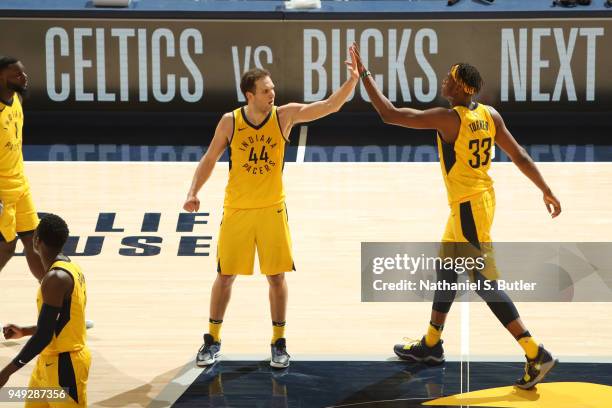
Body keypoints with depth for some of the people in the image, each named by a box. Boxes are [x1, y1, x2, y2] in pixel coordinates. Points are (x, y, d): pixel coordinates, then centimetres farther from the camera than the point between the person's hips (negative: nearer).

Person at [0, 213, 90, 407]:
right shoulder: (69, 269, 7)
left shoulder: (55, 279, -24)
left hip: (64, 365, -10)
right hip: (52, 361, 10)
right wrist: (24, 331, 22)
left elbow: (44, 336, -25)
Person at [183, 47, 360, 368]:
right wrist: (193, 192, -9)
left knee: (277, 276, 3)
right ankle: (213, 339, 21)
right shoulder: (230, 122, -10)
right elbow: (210, 159, 1)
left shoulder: (284, 116, -9)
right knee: (225, 275, 7)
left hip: (272, 209, 0)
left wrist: (351, 81, -30)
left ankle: (279, 342, 15)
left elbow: (329, 106, -16)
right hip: (236, 210, 0)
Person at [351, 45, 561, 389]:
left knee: (485, 283, -6)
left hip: (468, 206, -9)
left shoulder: (448, 118, -20)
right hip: (480, 199, 9)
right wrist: (547, 191, 12)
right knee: (446, 268, 22)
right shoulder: (490, 114, 2)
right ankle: (431, 345, 36)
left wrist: (365, 74, -11)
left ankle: (537, 355, -9)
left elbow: (390, 114, -18)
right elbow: (520, 155, 4)